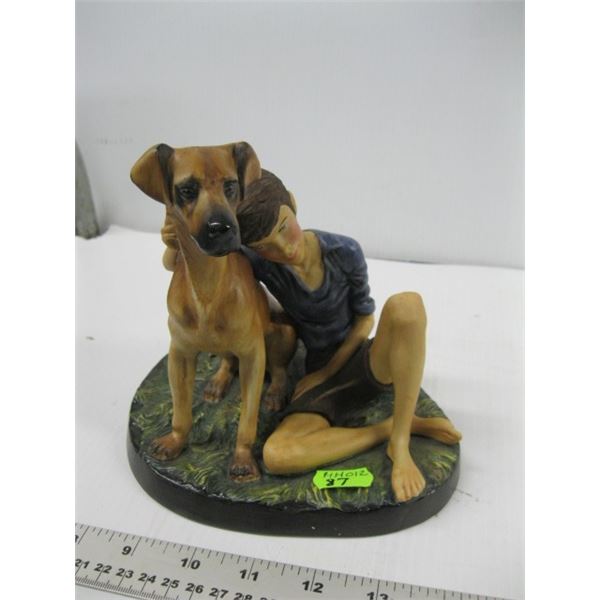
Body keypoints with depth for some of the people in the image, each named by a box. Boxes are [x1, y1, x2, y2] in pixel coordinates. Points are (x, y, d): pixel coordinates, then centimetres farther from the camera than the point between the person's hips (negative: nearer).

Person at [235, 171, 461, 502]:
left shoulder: (345, 252, -14)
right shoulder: (259, 262, -13)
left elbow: (364, 319, 0)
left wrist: (325, 372, -6)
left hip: (369, 362, 0)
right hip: (323, 377, 1)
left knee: (406, 304, -35)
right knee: (275, 455, -31)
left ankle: (399, 442, -26)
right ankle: (388, 428, -14)